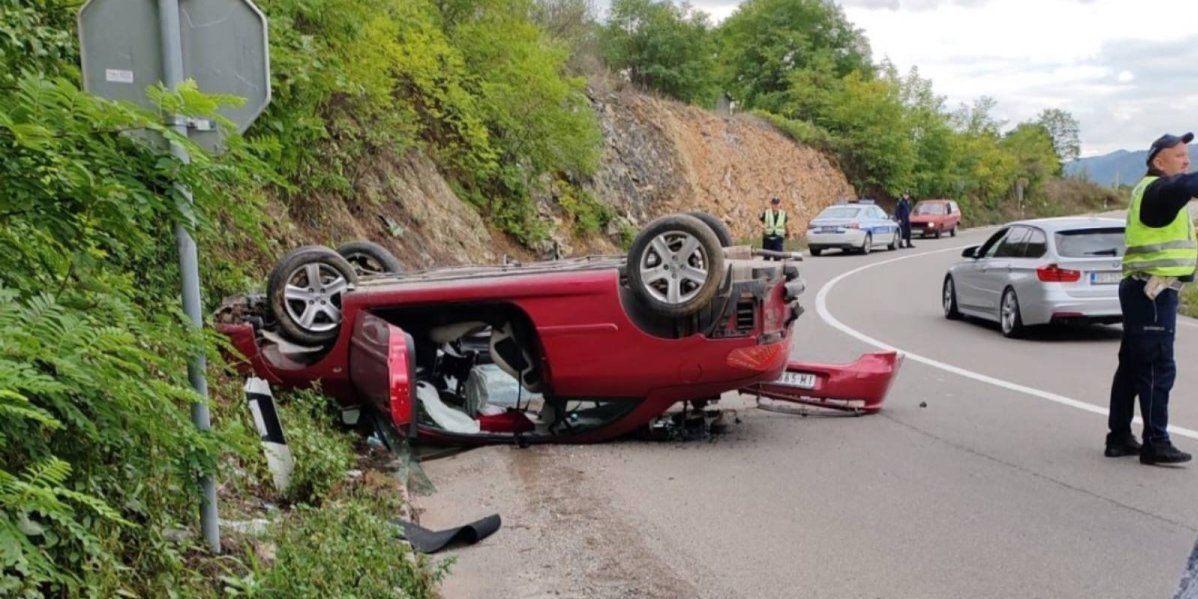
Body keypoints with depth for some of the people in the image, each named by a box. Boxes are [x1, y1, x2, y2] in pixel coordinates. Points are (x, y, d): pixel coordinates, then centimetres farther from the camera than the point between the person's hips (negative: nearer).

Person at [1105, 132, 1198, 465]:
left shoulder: (1151, 190, 20)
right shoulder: (1158, 189, -12)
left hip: (1145, 290, 10)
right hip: (1153, 291, -10)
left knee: (1132, 365, 12)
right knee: (1159, 368, -7)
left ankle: (1119, 437, 19)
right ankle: (1156, 444, -3)